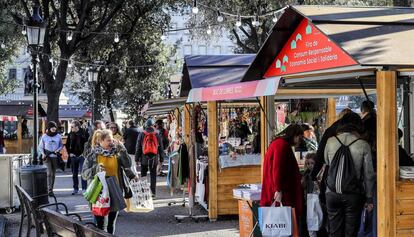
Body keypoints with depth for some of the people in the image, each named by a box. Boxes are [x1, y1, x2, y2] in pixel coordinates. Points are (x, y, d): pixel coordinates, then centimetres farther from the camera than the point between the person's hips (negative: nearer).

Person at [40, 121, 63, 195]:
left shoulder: (58, 136, 4)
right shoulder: (44, 136, 1)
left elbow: (61, 145, 12)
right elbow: (41, 146, 9)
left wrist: (58, 150, -8)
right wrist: (43, 153, -6)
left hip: (55, 156, 2)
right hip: (47, 156, -2)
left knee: (53, 174, 7)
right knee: (49, 173, -13)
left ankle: (51, 189, 18)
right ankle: (50, 190, -17)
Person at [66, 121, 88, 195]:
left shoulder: (83, 133, -9)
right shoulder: (71, 134, 4)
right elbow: (67, 145, 17)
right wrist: (70, 152, 8)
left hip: (81, 156, -5)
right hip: (73, 156, 5)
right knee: (74, 174, 10)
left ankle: (84, 188, 0)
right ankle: (75, 189, 19)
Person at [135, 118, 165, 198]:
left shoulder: (141, 134, -2)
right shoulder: (157, 134, 0)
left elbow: (138, 147, 1)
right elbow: (161, 148, 4)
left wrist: (137, 158, 7)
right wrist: (161, 159, 10)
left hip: (144, 158, 0)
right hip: (154, 158, 0)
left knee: (143, 175, 11)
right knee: (153, 175, 5)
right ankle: (153, 192, 1)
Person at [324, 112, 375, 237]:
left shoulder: (330, 142, -1)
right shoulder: (363, 145, -7)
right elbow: (368, 175, -3)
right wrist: (369, 198, 4)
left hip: (332, 193, 2)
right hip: (354, 195, -2)